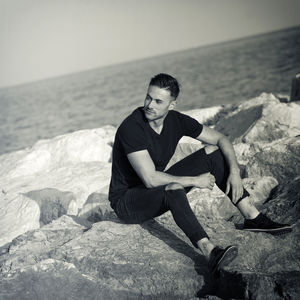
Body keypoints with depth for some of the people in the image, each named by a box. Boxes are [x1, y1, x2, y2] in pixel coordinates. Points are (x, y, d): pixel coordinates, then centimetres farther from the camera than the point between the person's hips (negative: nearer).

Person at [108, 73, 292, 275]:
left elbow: (221, 139, 2)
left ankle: (253, 218, -9)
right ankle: (211, 253, -53)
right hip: (127, 201, -7)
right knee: (172, 188, -40)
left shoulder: (176, 121, -6)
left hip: (160, 190, 7)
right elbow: (151, 179, -31)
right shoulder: (131, 128, -26)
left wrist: (234, 171, -14)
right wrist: (194, 181, -24)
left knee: (213, 153, -4)